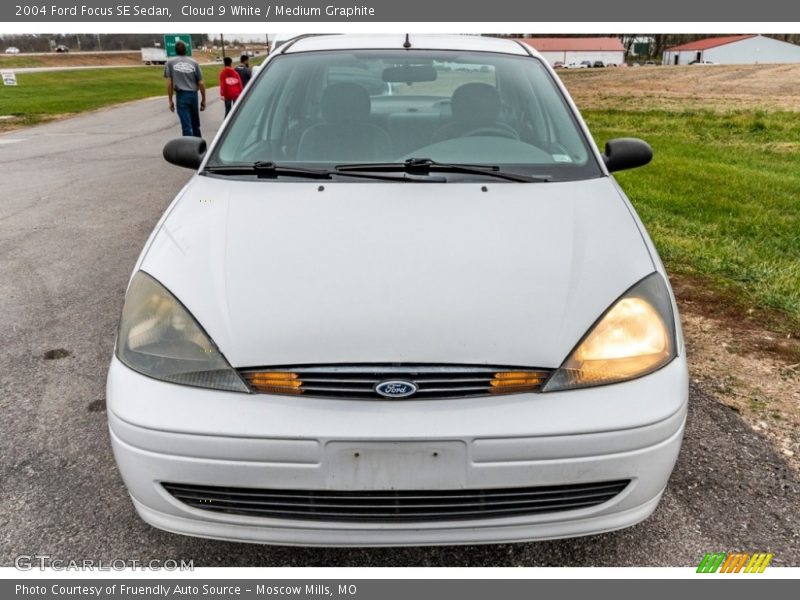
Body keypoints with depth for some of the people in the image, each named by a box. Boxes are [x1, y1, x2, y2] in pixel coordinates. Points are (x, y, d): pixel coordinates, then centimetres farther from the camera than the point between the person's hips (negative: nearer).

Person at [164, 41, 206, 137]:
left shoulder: (170, 62, 4)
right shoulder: (194, 62, 7)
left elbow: (169, 83, -1)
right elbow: (201, 83, 3)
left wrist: (170, 100, 5)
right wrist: (203, 99, 12)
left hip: (181, 95, -2)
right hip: (193, 95, 2)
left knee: (186, 126, -4)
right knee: (195, 125, 17)